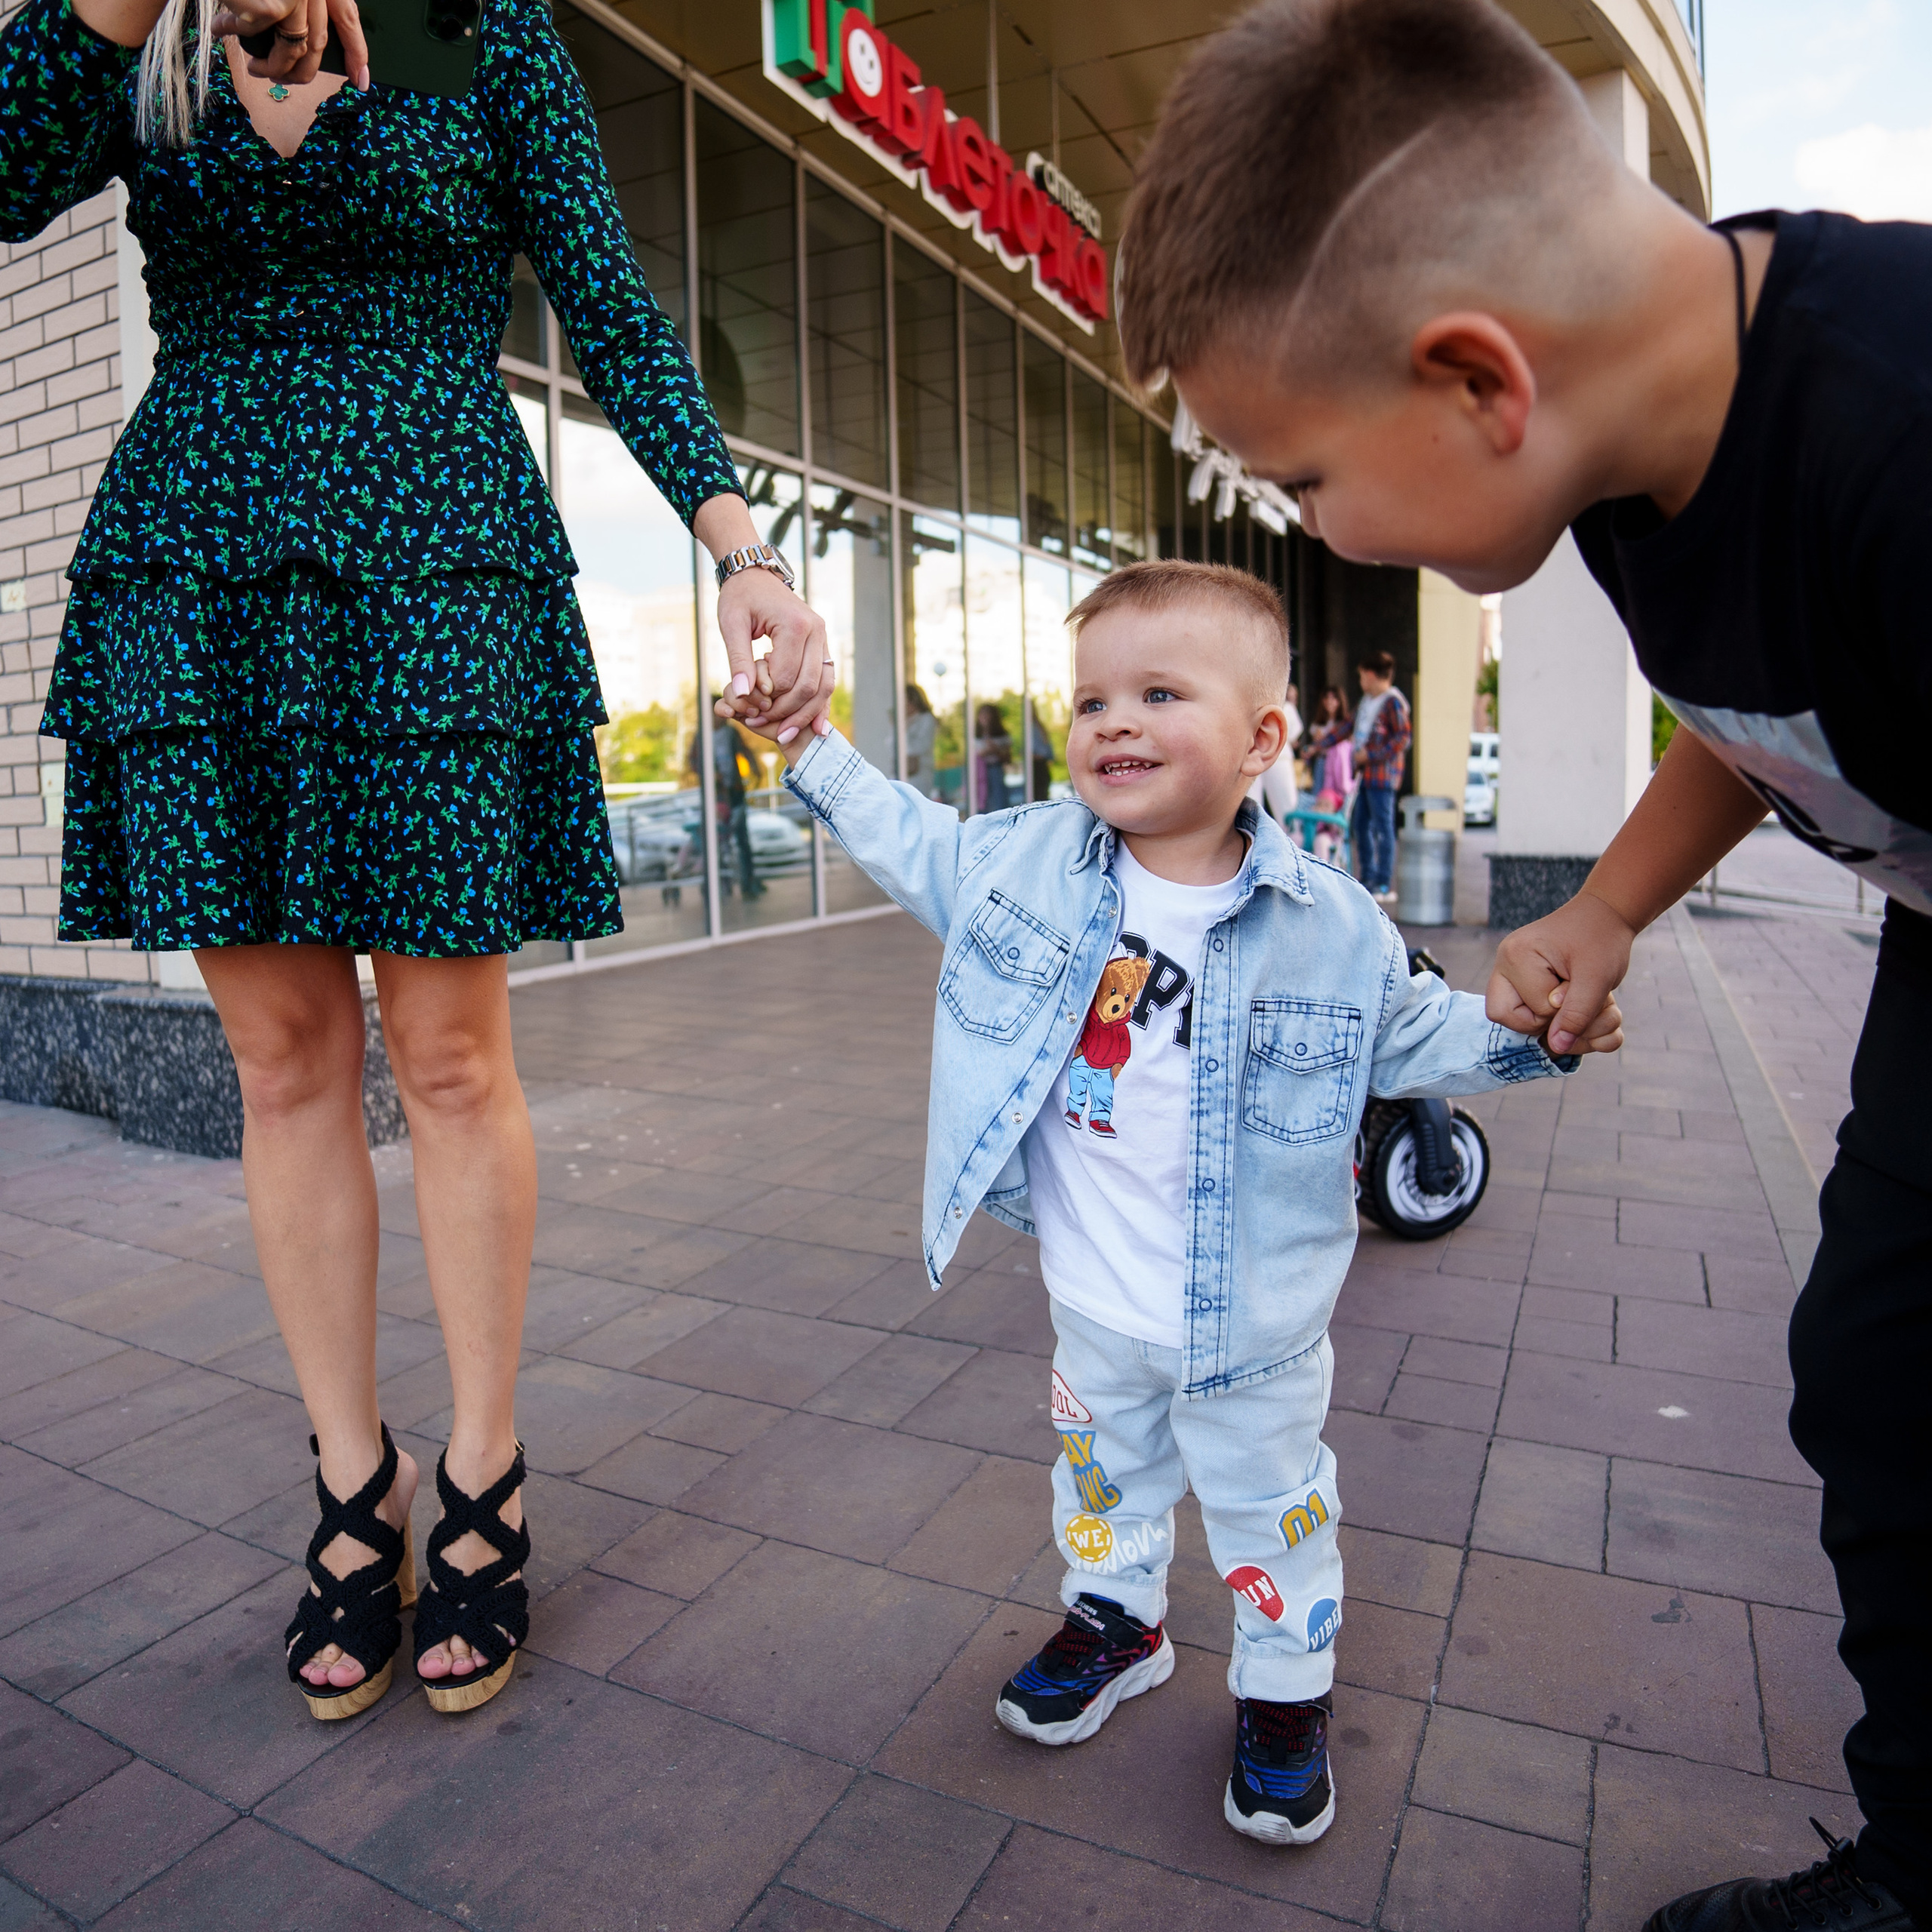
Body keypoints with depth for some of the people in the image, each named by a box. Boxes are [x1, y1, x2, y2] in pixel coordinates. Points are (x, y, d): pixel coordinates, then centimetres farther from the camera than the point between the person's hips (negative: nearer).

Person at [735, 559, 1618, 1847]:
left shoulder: (1330, 924, -15)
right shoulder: (1029, 859, -9)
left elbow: (1413, 1033, -1)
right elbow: (914, 844, 5)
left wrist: (1532, 1034, -16)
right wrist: (812, 748, 4)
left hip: (1250, 1319, -3)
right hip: (1094, 1304, 3)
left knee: (1267, 1504, 18)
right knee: (1104, 1465, 26)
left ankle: (1286, 1692, 45)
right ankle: (1118, 1619, 54)